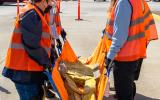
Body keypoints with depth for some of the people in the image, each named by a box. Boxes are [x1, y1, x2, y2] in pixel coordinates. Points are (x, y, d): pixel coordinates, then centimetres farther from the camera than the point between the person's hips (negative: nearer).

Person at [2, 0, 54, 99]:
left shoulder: (34, 13, 14)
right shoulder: (32, 15, -19)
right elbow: (32, 45, -23)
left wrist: (47, 59, 17)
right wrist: (46, 61, -12)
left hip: (29, 68, 10)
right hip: (24, 70, -10)